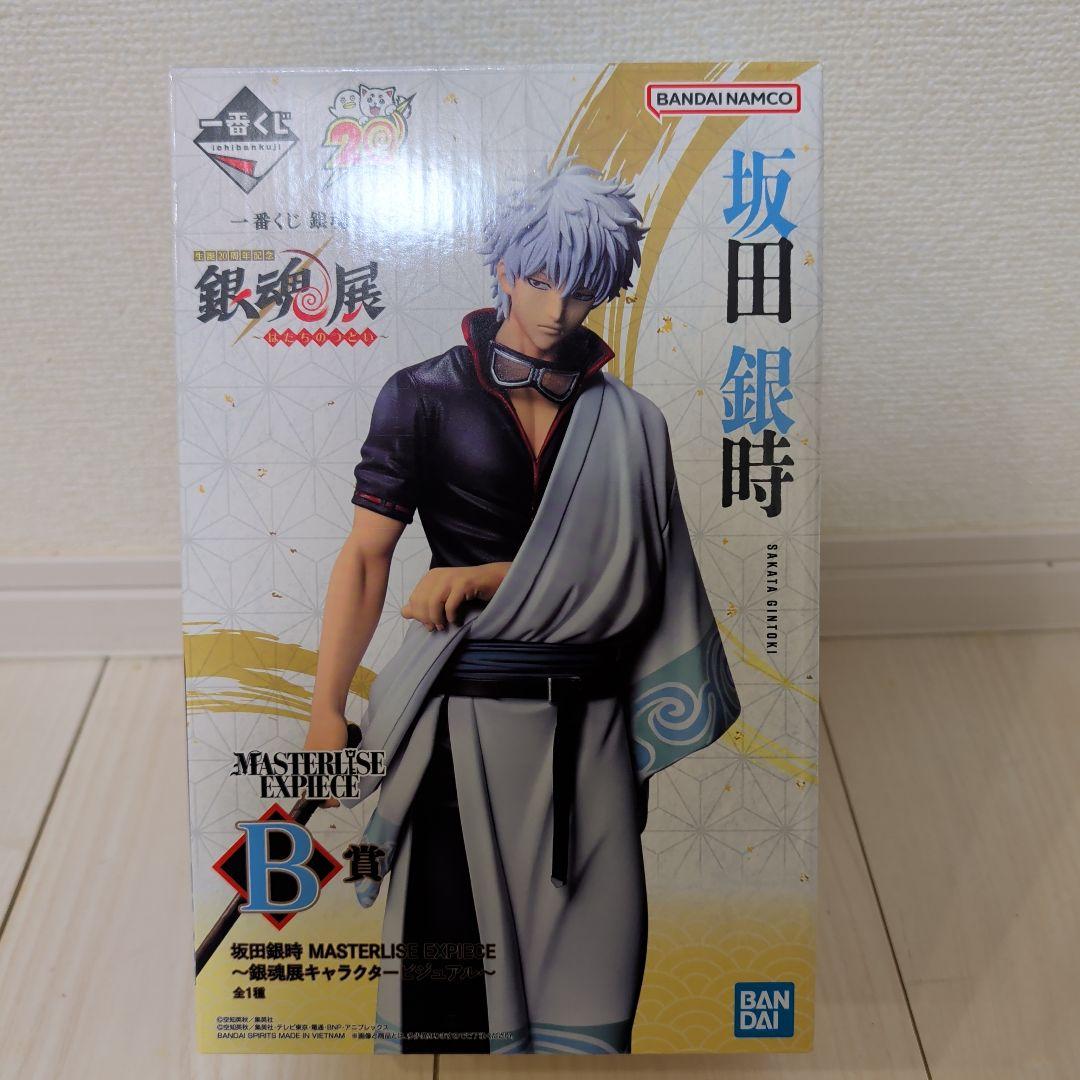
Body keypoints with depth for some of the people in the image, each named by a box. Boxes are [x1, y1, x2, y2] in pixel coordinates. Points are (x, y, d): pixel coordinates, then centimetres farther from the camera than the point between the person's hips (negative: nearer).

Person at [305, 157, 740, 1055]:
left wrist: (484, 578, -13)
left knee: (584, 957, 9)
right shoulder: (425, 396, 1)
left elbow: (620, 571, 0)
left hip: (588, 716, 2)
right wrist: (326, 713, -10)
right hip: (465, 704, -2)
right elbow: (366, 556, -3)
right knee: (451, 953, 6)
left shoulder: (627, 422, 7)